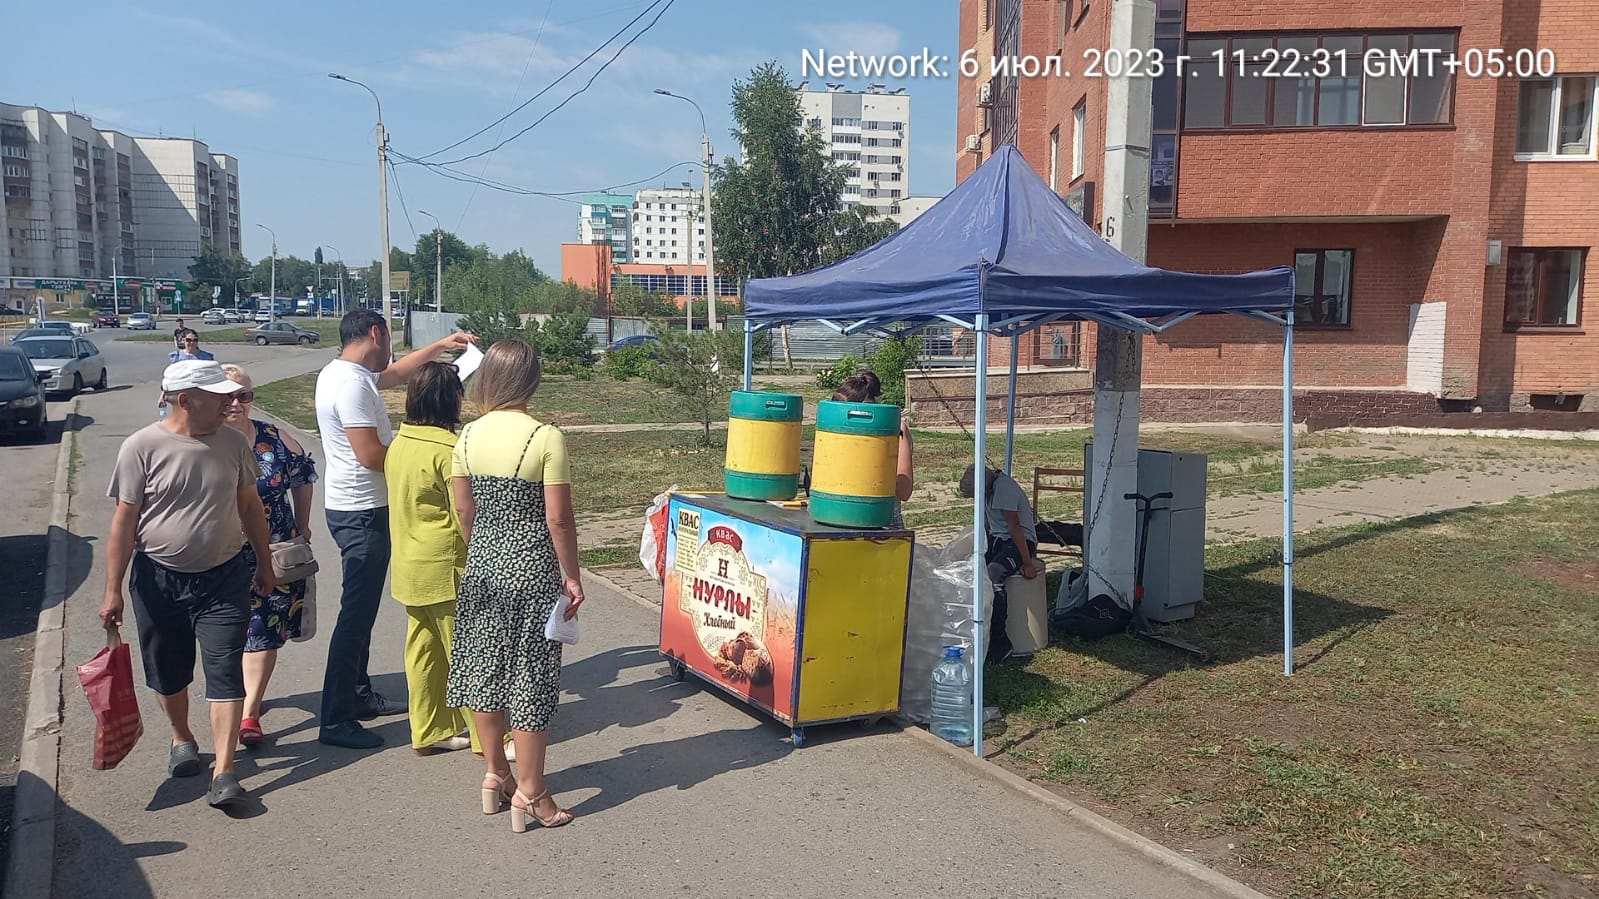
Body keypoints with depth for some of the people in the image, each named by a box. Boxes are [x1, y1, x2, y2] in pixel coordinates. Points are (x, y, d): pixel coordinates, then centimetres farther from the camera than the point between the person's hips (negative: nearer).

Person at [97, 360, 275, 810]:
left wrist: (264, 564, 14)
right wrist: (113, 590, -9)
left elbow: (250, 506, 10)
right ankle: (182, 738, 41)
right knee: (169, 672, 15)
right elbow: (124, 521, -8)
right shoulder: (142, 447, -11)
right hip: (159, 579, -1)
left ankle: (224, 772, -1)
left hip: (224, 578, 1)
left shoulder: (233, 442, -2)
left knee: (225, 672, -4)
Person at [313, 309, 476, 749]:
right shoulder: (353, 384, -21)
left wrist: (441, 345, 29)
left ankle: (359, 695, 32)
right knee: (356, 613, -6)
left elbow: (395, 373, 28)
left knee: (361, 608, 19)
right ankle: (336, 720, 1)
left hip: (354, 508, 11)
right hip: (362, 512, -11)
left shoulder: (339, 372, 10)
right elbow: (370, 455, -25)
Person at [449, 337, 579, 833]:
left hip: (482, 565, 5)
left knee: (483, 667, 16)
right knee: (530, 675, 3)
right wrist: (571, 575, -4)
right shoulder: (546, 437, -15)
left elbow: (464, 509, 7)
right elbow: (558, 519, -15)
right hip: (532, 567, -5)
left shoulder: (469, 436, -1)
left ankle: (495, 775, 30)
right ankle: (530, 794, 12)